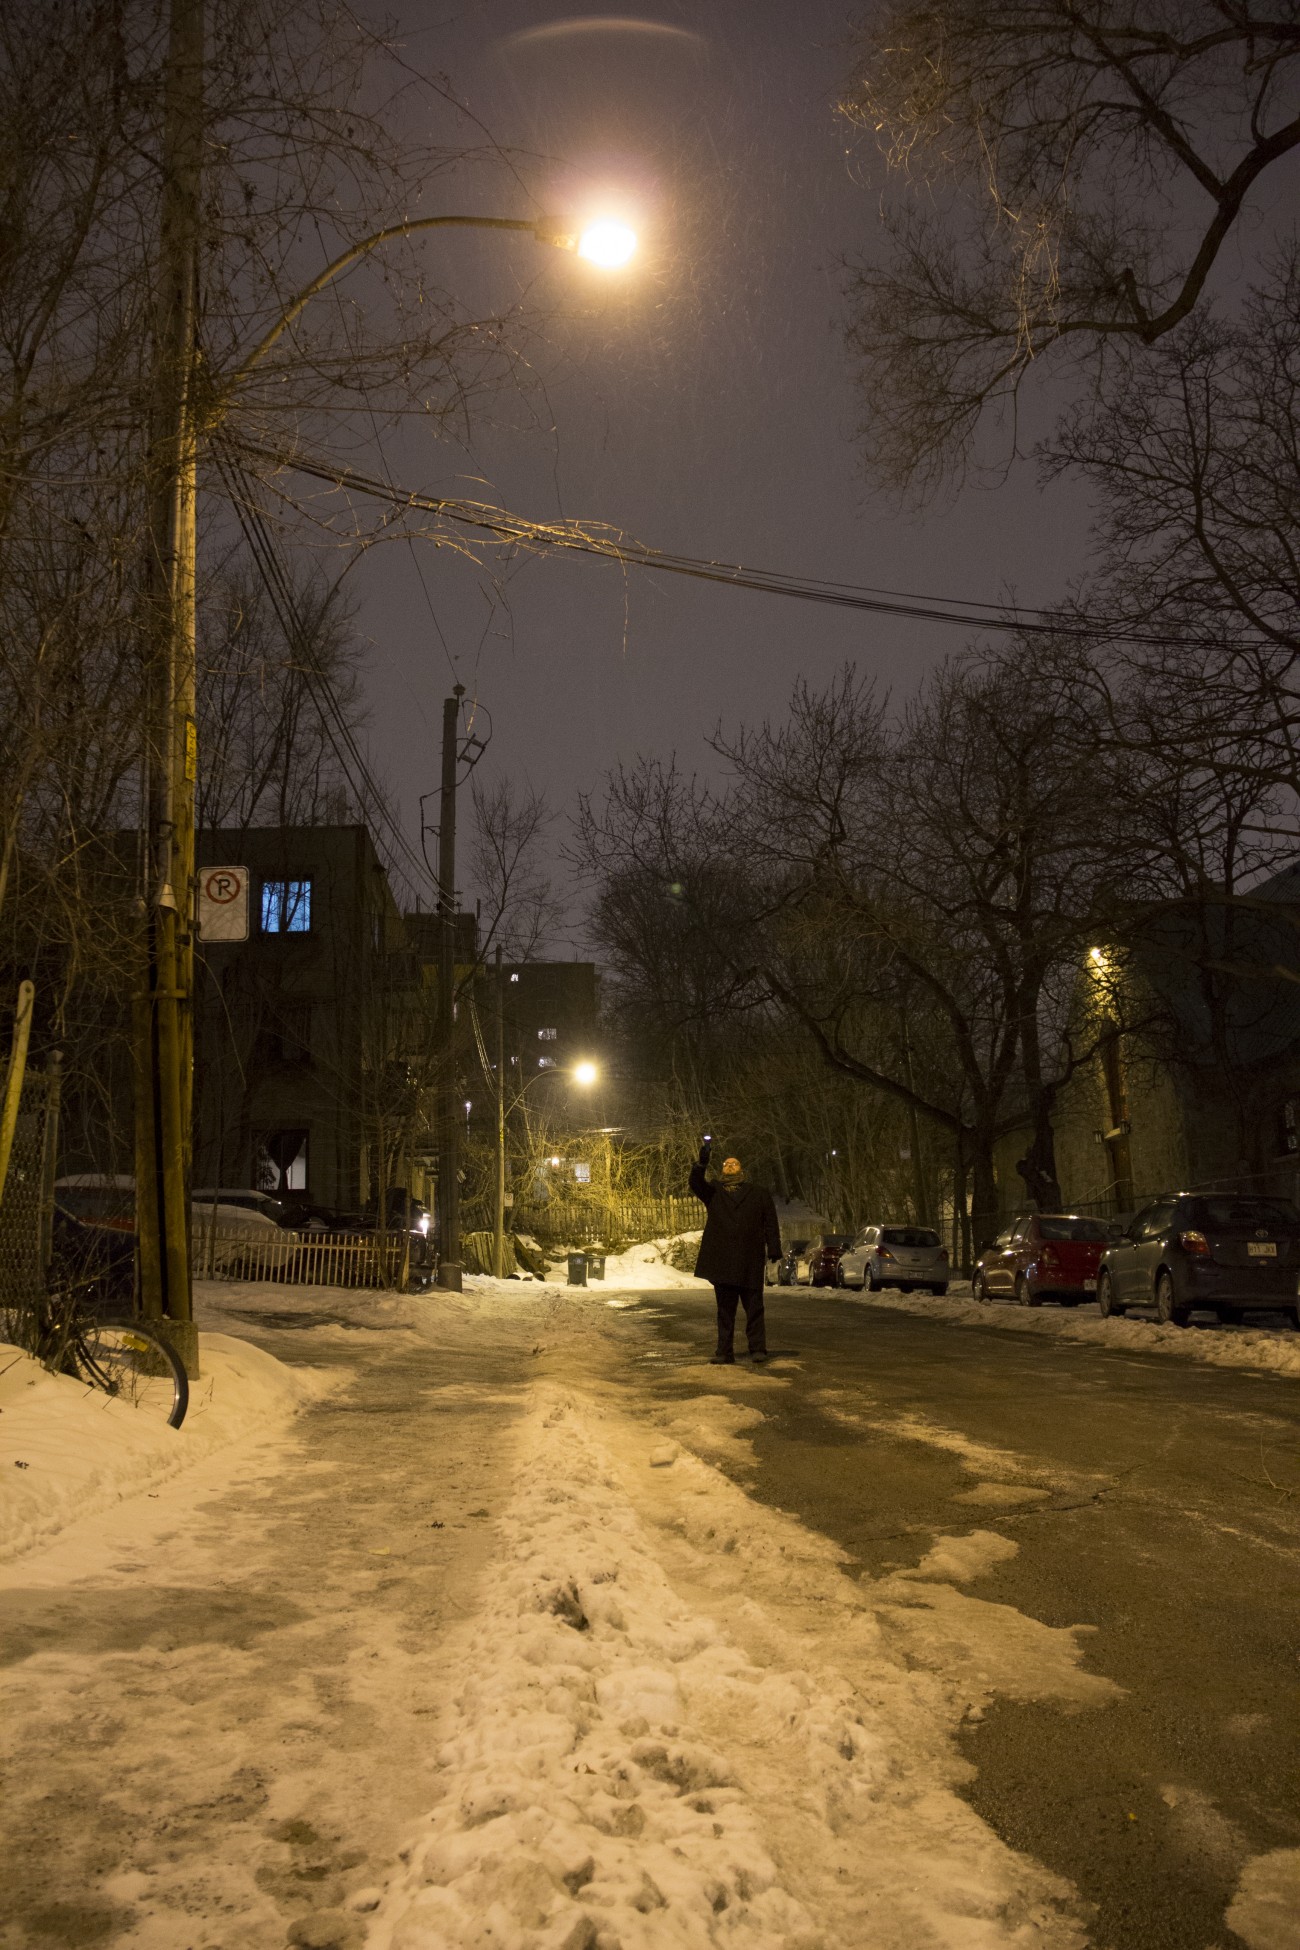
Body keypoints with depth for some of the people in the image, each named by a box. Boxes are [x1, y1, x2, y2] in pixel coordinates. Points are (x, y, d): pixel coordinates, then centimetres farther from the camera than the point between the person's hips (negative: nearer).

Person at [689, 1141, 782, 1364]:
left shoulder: (759, 1194, 11)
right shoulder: (713, 1192, 14)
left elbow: (771, 1224, 6)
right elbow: (696, 1183, -6)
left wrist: (774, 1250, -4)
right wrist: (702, 1163, -22)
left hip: (750, 1263, -1)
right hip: (722, 1262, 1)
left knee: (754, 1307, 1)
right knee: (725, 1309, 5)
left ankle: (757, 1349, 7)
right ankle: (724, 1352, 8)